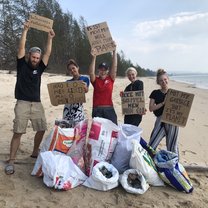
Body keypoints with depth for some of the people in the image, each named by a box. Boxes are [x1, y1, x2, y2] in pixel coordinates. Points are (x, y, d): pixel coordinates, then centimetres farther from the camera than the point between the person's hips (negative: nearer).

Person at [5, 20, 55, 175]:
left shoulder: (39, 68, 13)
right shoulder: (22, 65, 6)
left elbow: (48, 53, 6)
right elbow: (21, 47, -3)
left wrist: (50, 38, 0)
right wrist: (25, 30, -7)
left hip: (37, 104, 4)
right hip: (22, 103, -4)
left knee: (42, 129, 3)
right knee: (18, 132, -7)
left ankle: (35, 152, 25)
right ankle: (11, 161, -2)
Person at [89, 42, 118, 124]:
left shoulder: (111, 79, 6)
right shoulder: (95, 80, 5)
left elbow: (114, 66, -2)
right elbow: (91, 72, -15)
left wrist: (114, 50, -7)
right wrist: (94, 58, -23)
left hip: (109, 109, 1)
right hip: (97, 110, -1)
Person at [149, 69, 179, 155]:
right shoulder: (155, 93, 7)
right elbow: (151, 108, -2)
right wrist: (163, 103, -13)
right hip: (160, 121, 1)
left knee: (172, 148, 5)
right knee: (151, 146, -2)